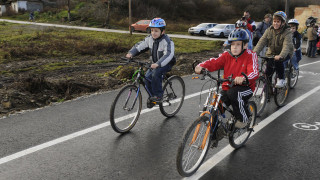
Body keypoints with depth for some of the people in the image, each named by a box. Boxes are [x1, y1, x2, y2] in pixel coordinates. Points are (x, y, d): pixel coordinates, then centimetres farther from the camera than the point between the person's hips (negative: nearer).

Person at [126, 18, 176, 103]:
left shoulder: (167, 41, -24)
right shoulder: (149, 38, -4)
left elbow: (168, 55, -36)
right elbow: (139, 45, -2)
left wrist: (158, 64, -51)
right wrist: (131, 53, -21)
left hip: (166, 64, -6)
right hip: (155, 63, 6)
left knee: (156, 74, -31)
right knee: (147, 77, -12)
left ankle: (158, 95, -16)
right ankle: (152, 96, 8)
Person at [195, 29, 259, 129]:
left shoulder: (250, 56, -8)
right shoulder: (227, 55, 3)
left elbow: (254, 72, -23)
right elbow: (214, 62, -9)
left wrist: (243, 78, -45)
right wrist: (201, 66, -31)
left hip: (245, 87, -3)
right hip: (228, 87, 4)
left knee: (233, 93, -35)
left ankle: (244, 118, -10)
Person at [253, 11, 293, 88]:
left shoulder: (287, 33, -17)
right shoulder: (269, 30, -4)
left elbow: (286, 46, -33)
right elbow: (261, 42, -15)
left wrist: (280, 56, -54)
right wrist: (255, 52, -33)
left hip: (284, 54, -4)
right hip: (271, 53, 4)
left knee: (278, 61, -33)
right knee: (269, 65, -14)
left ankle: (281, 79, -14)